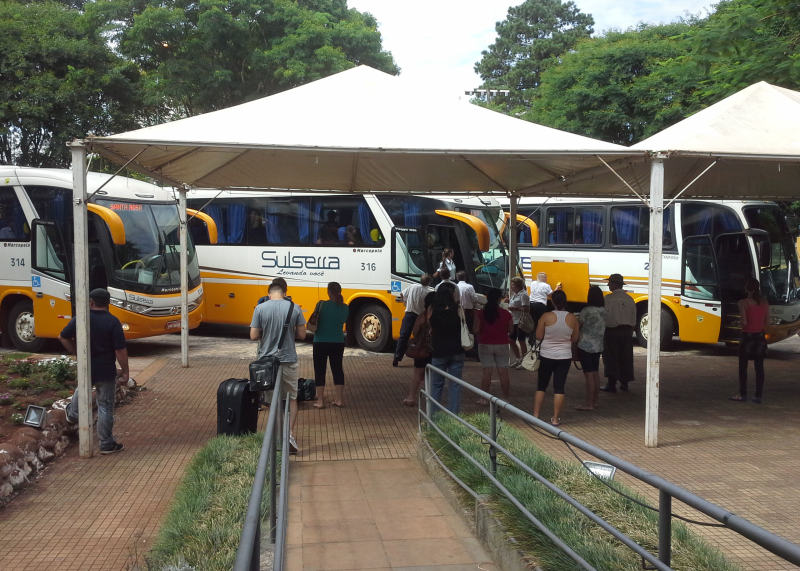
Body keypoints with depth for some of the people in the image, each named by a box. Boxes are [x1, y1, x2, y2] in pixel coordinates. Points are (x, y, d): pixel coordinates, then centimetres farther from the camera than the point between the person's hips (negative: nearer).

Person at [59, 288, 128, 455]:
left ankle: (72, 414, 56)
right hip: (106, 371, -3)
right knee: (105, 406, 5)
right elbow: (120, 350, -17)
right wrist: (125, 372, -9)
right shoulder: (113, 322, -15)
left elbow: (63, 337, 8)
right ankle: (107, 444, 11)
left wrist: (77, 353, 16)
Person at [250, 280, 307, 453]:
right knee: (291, 398, 15)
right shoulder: (294, 308, -5)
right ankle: (290, 434, 1)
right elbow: (301, 335, -2)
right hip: (289, 361, 0)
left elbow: (254, 336, -7)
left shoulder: (260, 308, -7)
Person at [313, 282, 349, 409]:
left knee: (320, 370, 5)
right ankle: (339, 399, 15)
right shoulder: (345, 308, 0)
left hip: (321, 342, -3)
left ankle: (320, 401, 6)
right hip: (338, 343, 4)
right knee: (337, 369, 12)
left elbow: (316, 321, -7)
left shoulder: (322, 305, -12)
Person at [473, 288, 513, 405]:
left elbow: (476, 331, -9)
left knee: (486, 372, 4)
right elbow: (510, 330, -1)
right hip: (502, 345, 0)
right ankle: (506, 398, 10)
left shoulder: (481, 313, -10)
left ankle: (484, 398, 7)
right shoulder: (506, 314, -8)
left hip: (485, 345, 0)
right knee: (503, 372, 5)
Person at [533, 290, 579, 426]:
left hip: (546, 356, -1)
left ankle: (535, 415, 14)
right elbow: (574, 339, 3)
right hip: (564, 357, 1)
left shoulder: (546, 316, -12)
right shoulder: (572, 318, -6)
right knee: (559, 388, 6)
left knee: (541, 386, 13)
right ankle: (555, 419, 9)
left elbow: (539, 336, -6)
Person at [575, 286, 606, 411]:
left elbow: (578, 324, -9)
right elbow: (603, 327, 10)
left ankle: (589, 404, -2)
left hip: (586, 346, -7)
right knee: (595, 373, 15)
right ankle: (595, 401, 22)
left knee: (589, 375, -5)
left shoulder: (587, 311, -16)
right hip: (598, 346, 7)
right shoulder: (604, 311, 4)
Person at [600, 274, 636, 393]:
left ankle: (611, 384, -3)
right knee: (626, 357, 11)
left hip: (612, 331, -5)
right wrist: (630, 332, 18)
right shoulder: (629, 299, 6)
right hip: (626, 332, 5)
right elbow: (633, 319, 9)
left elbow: (604, 316, -11)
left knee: (611, 358, -1)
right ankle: (624, 383, 17)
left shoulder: (609, 298, -10)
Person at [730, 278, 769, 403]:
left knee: (743, 366, 7)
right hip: (760, 336, 4)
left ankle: (743, 395, 9)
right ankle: (758, 396, 7)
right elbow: (767, 322, 2)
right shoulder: (765, 302, 1)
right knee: (759, 367, 6)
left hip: (747, 336, -4)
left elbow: (744, 322, -17)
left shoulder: (743, 303, -12)